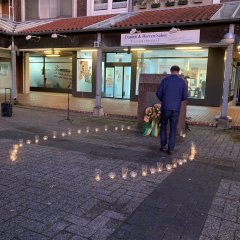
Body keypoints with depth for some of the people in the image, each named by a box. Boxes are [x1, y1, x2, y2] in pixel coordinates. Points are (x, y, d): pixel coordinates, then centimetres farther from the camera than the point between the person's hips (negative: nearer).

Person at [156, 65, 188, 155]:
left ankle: (163, 145, 15)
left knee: (163, 126, 18)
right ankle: (170, 149, 7)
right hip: (176, 108, 1)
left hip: (165, 107, -1)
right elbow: (185, 96, 1)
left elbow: (158, 93, -3)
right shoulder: (182, 81, 0)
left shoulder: (165, 80, -3)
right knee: (173, 128, 9)